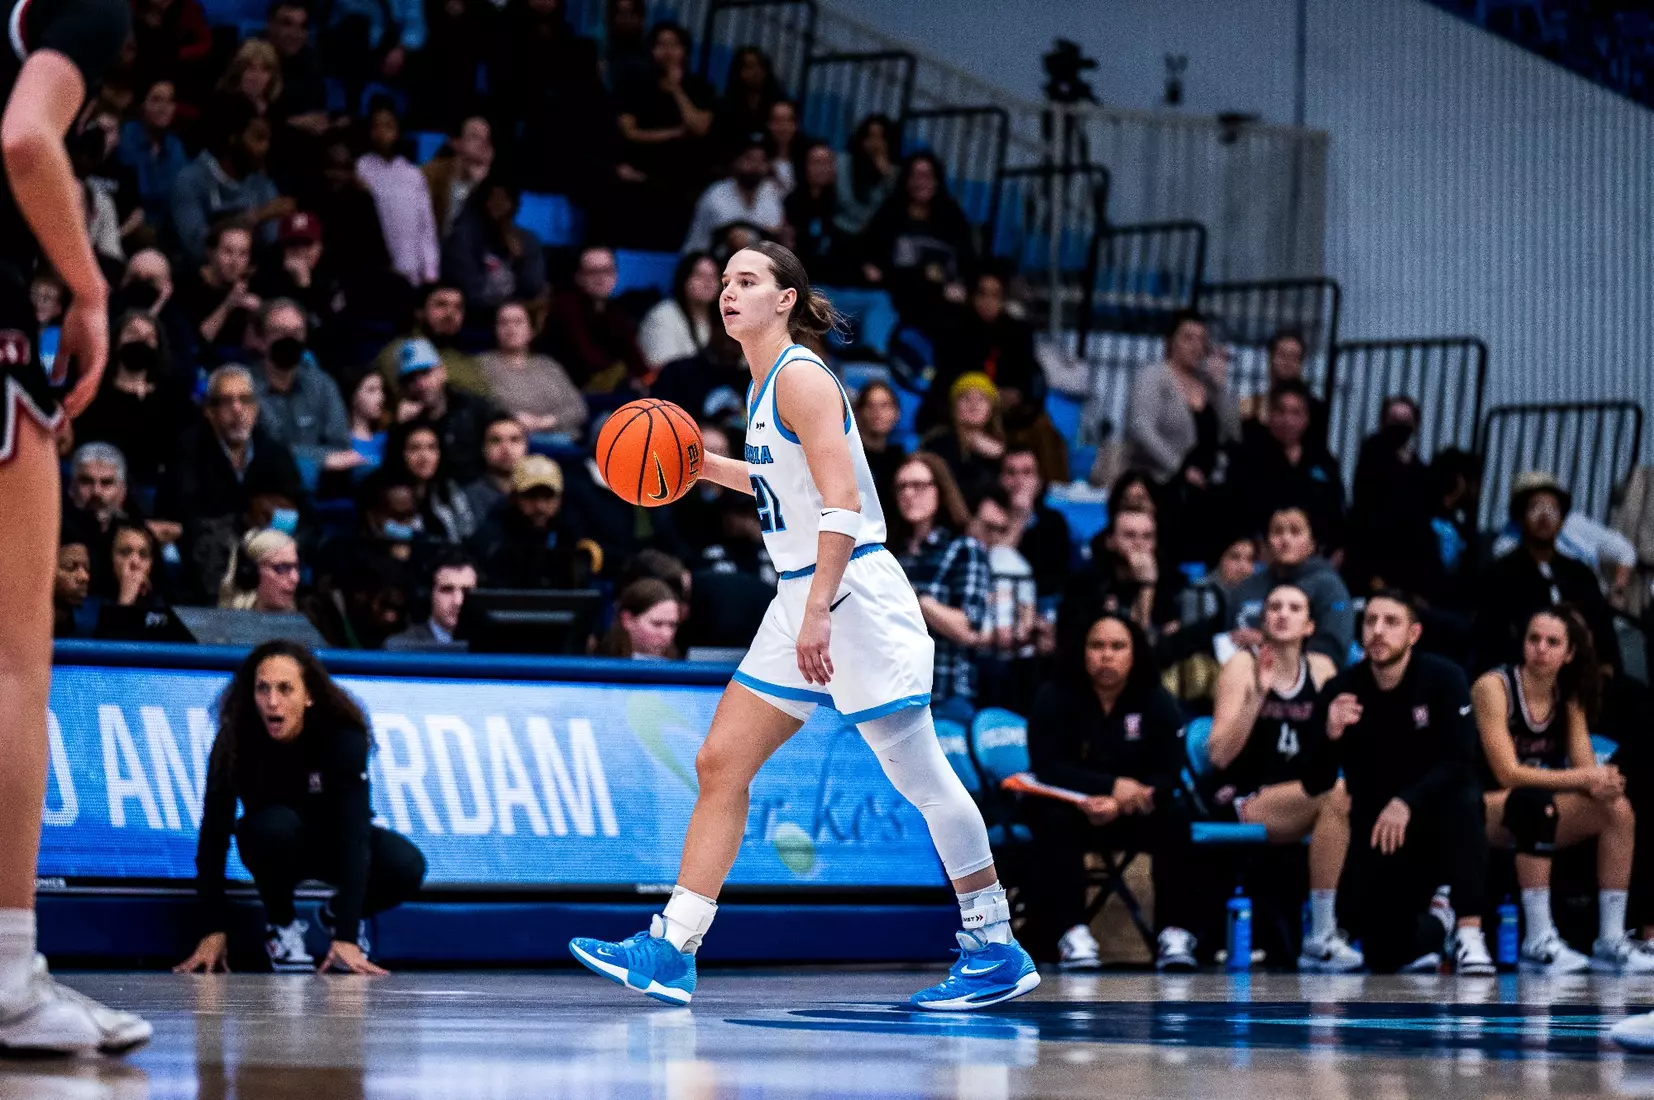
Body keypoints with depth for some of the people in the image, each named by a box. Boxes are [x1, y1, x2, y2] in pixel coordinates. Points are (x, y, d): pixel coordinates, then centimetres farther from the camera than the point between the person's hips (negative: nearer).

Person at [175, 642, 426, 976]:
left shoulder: (343, 738, -31)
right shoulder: (234, 743, -27)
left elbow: (353, 832, -37)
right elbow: (214, 834, -26)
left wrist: (346, 937, -45)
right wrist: (214, 930, -33)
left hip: (333, 839, 1)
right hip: (275, 844, 0)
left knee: (406, 867, -28)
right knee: (276, 824, -36)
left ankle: (337, 915, 4)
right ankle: (280, 923, -8)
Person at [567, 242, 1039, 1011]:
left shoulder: (800, 376, -12)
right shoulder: (766, 383, 14)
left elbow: (842, 502, -20)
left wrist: (818, 612, -25)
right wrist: (703, 465, 21)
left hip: (854, 593, -10)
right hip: (803, 599, 10)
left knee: (918, 775, -4)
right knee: (720, 765, 4)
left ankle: (997, 953, 5)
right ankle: (671, 952, 4)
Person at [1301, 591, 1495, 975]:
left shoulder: (1442, 678, -13)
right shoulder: (1340, 690, -8)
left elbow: (1460, 760, -21)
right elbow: (1314, 785, -9)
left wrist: (1406, 802, -35)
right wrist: (1331, 736, -29)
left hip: (1435, 814, -2)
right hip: (1375, 825, 2)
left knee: (1463, 800, -37)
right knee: (1383, 953, -11)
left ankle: (1468, 931, -32)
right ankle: (1429, 925, 25)